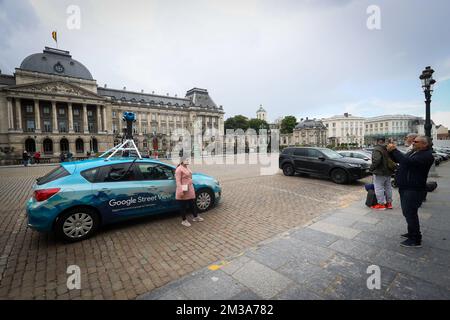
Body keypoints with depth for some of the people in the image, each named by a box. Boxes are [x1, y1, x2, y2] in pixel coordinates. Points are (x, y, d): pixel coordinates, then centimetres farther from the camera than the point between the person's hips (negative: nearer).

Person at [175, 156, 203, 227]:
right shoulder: (179, 169, -14)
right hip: (184, 191, -9)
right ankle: (184, 221, 18)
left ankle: (195, 217, 33)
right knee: (183, 206, 5)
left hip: (190, 190, 9)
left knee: (192, 204, 18)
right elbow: (178, 181, -19)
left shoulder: (187, 168, 14)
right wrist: (181, 191, -24)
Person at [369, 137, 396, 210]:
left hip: (380, 172, -9)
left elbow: (376, 160, -28)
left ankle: (381, 204, 1)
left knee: (379, 188, -2)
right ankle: (389, 203, 27)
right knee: (388, 187, 17)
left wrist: (371, 168, -16)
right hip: (388, 172, 9)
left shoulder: (377, 149, -18)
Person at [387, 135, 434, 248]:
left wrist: (394, 150, -23)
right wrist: (391, 152, 2)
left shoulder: (427, 155, -16)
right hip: (405, 188, 10)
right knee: (407, 212, 19)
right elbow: (399, 160, 21)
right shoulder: (413, 152, 13)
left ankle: (416, 240, 5)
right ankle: (412, 233, 35)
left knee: (410, 213, -6)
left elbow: (407, 161, -31)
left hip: (414, 189, -10)